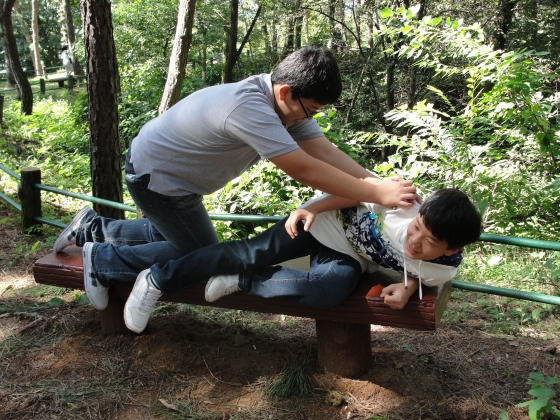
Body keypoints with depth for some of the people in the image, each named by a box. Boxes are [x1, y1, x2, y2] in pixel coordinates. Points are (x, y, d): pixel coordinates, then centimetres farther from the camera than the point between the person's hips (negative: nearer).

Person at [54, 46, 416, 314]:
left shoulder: (286, 100, -9)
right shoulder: (249, 107, -38)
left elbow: (325, 151, -15)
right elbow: (304, 169, -39)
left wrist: (381, 183, -26)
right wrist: (377, 194, -37)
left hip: (172, 175, 9)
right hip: (154, 177, -9)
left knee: (179, 237, 24)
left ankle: (93, 228, 35)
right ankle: (102, 260, 7)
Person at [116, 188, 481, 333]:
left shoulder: (443, 271, -21)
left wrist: (407, 287, -18)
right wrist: (312, 208, -23)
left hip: (349, 258, 2)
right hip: (327, 222, -1)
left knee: (328, 290, -34)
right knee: (253, 254, -15)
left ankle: (242, 281, -10)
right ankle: (158, 280, 2)